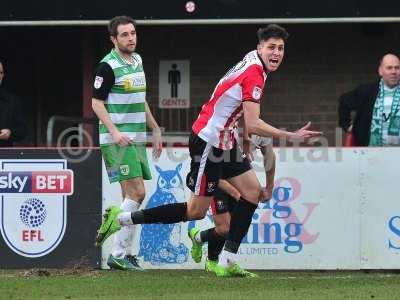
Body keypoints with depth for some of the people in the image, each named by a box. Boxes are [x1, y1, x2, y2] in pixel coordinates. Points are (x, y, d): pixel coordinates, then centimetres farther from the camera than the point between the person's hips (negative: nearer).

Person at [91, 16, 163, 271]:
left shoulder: (138, 61, 14)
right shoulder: (108, 66, -11)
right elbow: (97, 102, -11)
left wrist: (155, 129, 23)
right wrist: (114, 131, -22)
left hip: (137, 139, 8)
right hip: (118, 140, -8)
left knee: (133, 195, 8)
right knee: (136, 193, -14)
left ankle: (125, 252, 13)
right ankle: (118, 254, -13)